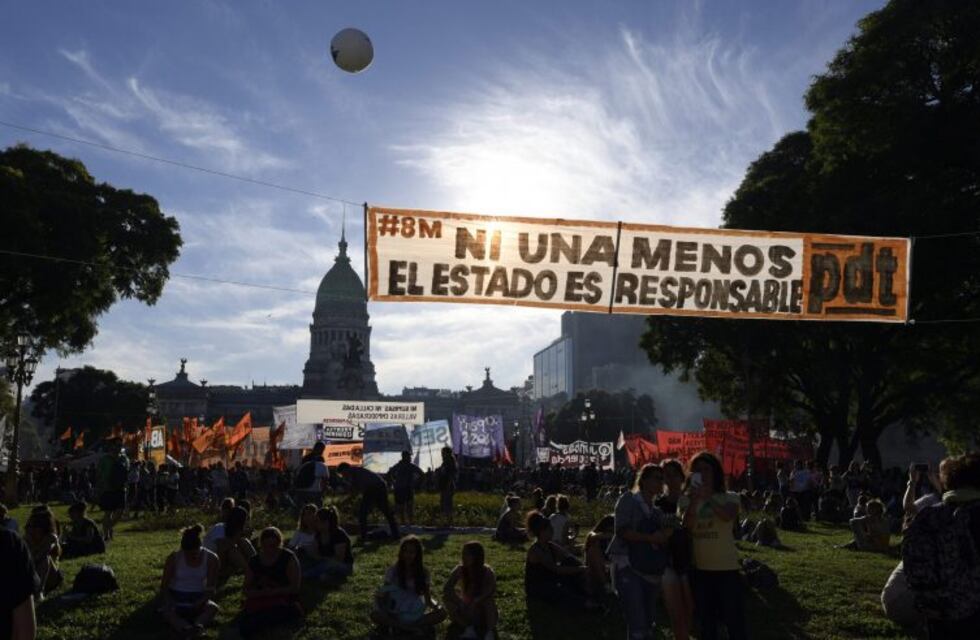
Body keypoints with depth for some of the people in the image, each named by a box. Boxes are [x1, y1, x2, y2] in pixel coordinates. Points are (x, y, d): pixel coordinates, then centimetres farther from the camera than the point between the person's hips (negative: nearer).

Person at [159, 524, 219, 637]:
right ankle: (185, 628, -59)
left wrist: (199, 603, -24)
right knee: (167, 612, -35)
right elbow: (164, 586, -2)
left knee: (213, 607, -31)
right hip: (176, 597, -1)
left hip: (198, 598, 1)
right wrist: (169, 604, -20)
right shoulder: (174, 558, -9)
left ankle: (198, 625, -57)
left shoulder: (211, 559, -8)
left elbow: (210, 589, -6)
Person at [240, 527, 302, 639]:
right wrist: (263, 592, -13)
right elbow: (247, 591, 7)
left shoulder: (289, 558, -2)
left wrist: (272, 592, -16)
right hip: (260, 601, 4)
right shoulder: (253, 562, 9)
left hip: (285, 602, -4)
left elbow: (294, 588, -7)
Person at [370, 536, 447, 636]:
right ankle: (421, 627, -27)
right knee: (375, 615, -30)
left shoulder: (423, 572, -3)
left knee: (441, 613, -25)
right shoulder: (393, 571, -5)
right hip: (395, 615, -1)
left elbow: (428, 599, -5)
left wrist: (435, 605, -27)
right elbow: (384, 595, -4)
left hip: (416, 615, 1)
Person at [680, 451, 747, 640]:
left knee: (734, 620, 1)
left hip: (727, 568, -2)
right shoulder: (686, 500, 2)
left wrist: (708, 497, -36)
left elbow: (729, 516, -25)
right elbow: (686, 527, -14)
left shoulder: (729, 498, -3)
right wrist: (693, 501, -26)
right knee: (706, 621, 16)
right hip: (699, 569, 2)